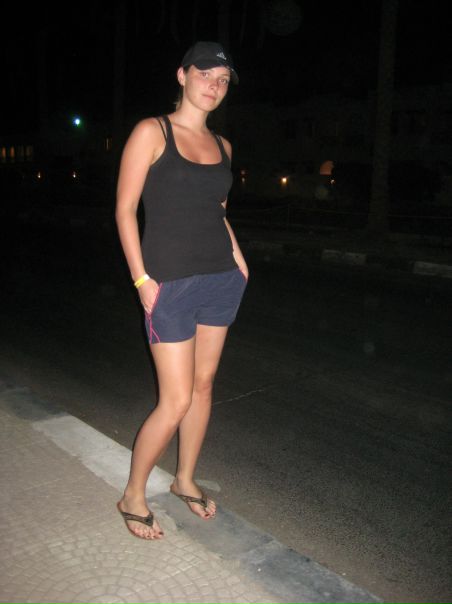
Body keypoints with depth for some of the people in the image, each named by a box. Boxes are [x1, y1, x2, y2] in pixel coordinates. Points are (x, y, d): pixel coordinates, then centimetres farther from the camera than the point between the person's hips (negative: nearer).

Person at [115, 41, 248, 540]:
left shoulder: (221, 145, 12)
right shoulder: (152, 132, -5)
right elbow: (125, 208, -8)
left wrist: (235, 252, 7)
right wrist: (142, 279, -14)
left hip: (221, 277, 6)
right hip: (171, 283, -6)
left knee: (203, 384, 13)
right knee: (176, 401, -4)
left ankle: (185, 480, 34)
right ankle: (133, 496, 20)